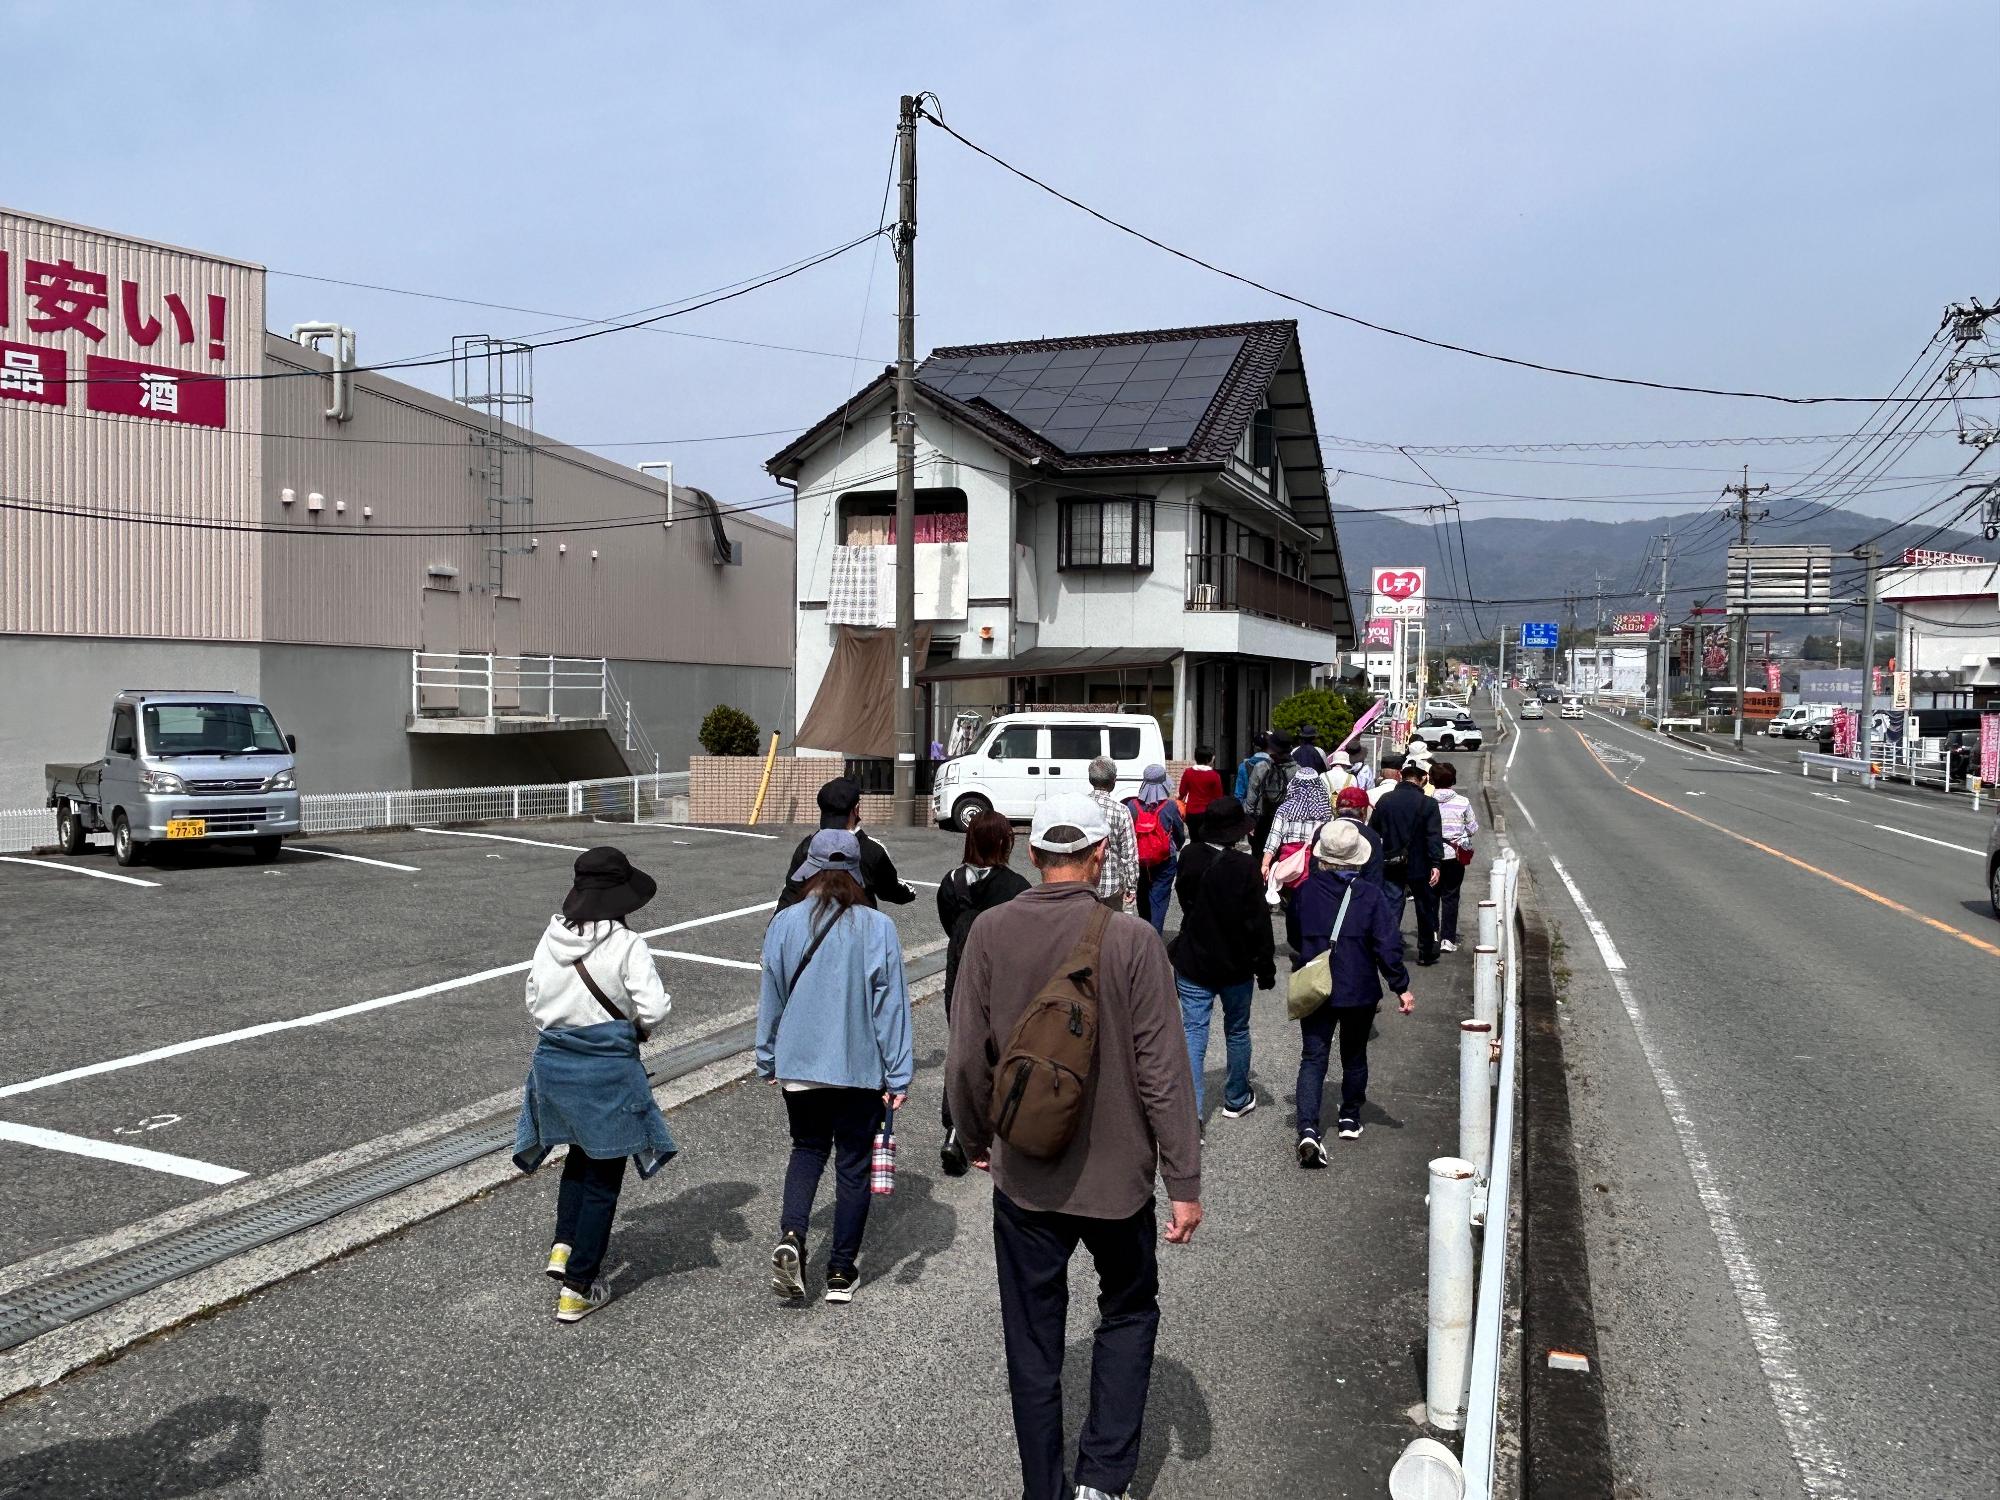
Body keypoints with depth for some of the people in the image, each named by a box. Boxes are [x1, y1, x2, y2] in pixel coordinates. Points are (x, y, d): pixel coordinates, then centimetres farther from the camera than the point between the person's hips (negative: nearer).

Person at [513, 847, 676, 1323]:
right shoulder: (627, 945, -18)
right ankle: (578, 1289, 15)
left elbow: (534, 1001, 7)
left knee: (580, 1156, 30)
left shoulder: (551, 939, -2)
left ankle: (563, 1245, 21)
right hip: (609, 1069, -5)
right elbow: (654, 1008, -20)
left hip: (553, 1062, 5)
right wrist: (639, 1028, 1)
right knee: (603, 1176, 9)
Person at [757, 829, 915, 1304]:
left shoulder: (785, 923, -5)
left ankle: (790, 1236, 0)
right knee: (853, 1163, 12)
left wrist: (767, 1061, 16)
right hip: (860, 1068, -2)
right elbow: (891, 1005, -9)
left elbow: (771, 997, 3)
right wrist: (898, 1076, -3)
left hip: (799, 1065, 2)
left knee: (807, 1149, 21)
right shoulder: (878, 927, -11)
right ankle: (842, 1271, 19)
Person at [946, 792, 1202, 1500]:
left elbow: (967, 1059, -3)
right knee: (1128, 1311, 23)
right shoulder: (1132, 940, -16)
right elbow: (1163, 1071, -14)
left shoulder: (990, 932, -9)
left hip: (1023, 1176, 2)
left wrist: (977, 1138, 14)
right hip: (1117, 1175, -1)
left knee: (1033, 1341, 17)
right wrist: (1185, 1183, -6)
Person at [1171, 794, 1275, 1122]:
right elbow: (1258, 921, -15)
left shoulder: (1189, 858, -5)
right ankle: (1237, 1099, 31)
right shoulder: (1245, 865, -19)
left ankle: (1191, 1109, -7)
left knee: (1193, 1031, 2)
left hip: (1193, 962, 2)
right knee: (1237, 1030, 16)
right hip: (1236, 964, -2)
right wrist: (1265, 967, -6)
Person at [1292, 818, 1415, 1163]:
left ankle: (1307, 1129, -17)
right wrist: (1401, 988, -6)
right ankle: (1350, 1119, 33)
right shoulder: (1371, 896, -11)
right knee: (1354, 1056, 20)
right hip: (1360, 992, 0)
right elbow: (1387, 947, -13)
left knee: (1313, 1058, 0)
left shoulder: (1306, 891, -5)